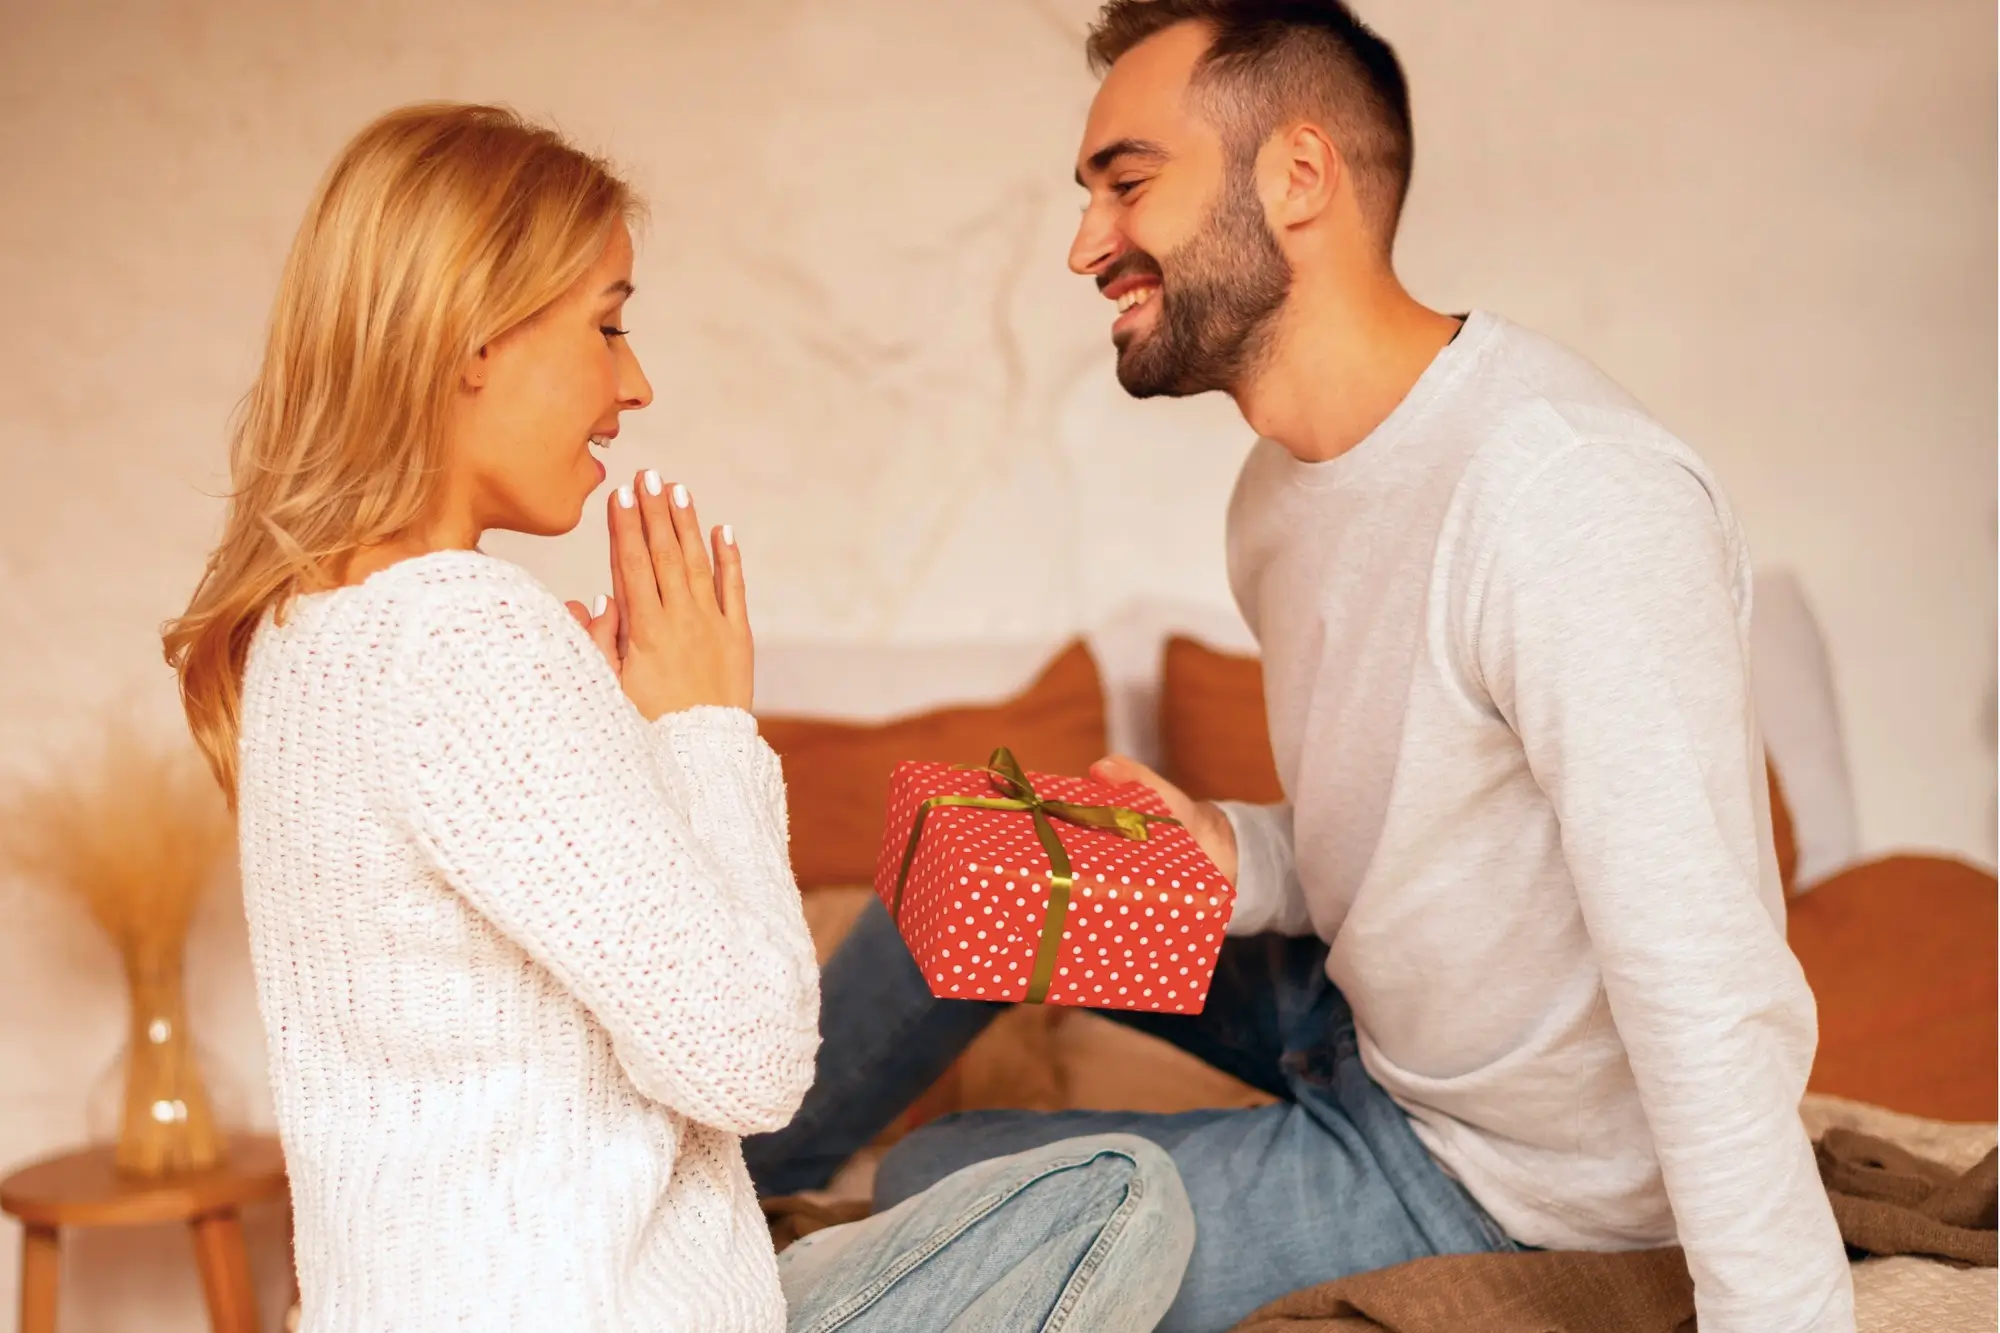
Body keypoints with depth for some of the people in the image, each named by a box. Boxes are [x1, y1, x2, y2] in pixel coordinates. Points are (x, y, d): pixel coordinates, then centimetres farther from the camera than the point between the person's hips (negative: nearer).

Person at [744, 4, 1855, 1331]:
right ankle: (742, 1165, 32)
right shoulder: (1285, 486, 0)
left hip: (1502, 1176, -8)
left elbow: (1709, 1009, -34)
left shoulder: (1567, 493, -32)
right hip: (1366, 1025, 8)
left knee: (935, 1190, -3)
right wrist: (1230, 854, -10)